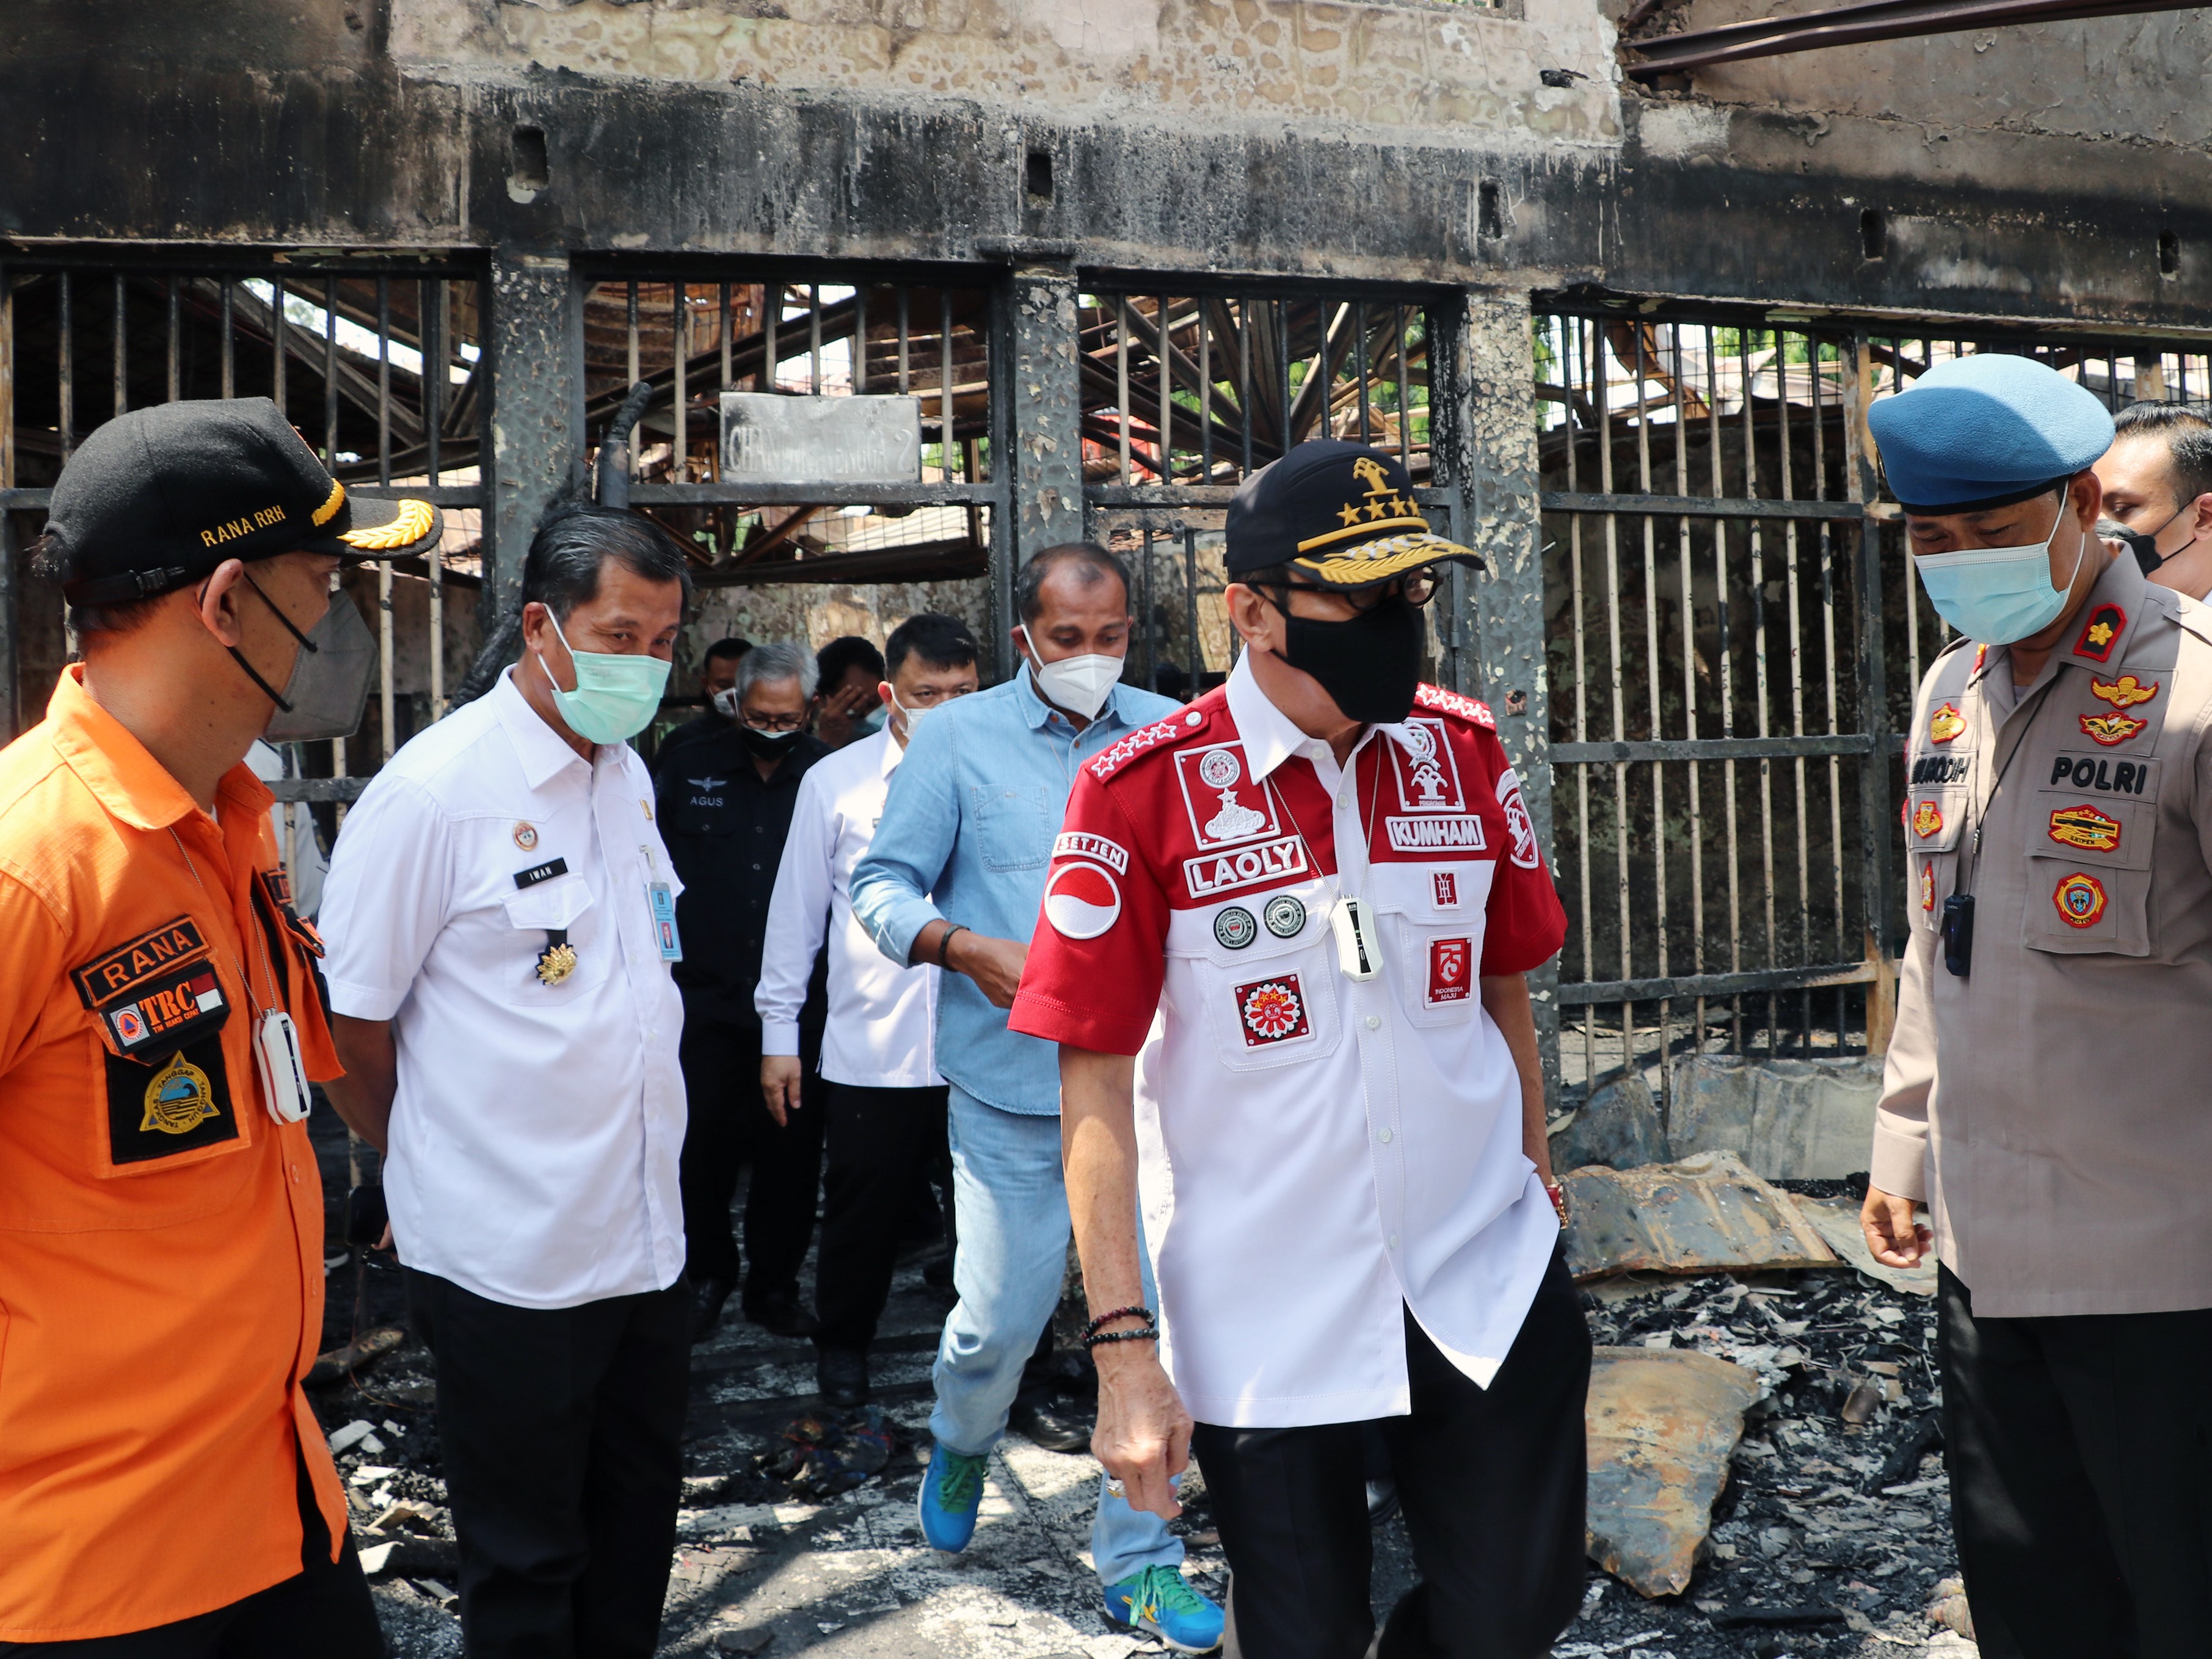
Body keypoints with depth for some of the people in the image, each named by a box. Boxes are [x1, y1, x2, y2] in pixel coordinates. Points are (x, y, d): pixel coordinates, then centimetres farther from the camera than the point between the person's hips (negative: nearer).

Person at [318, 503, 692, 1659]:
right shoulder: (433, 791, -16)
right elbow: (348, 1021, -11)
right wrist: (425, 1166, 2)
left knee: (640, 1520, 20)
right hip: (508, 1256, -7)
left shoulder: (627, 774, 8)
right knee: (524, 1565, 10)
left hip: (647, 1239, 7)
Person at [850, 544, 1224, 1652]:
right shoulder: (958, 739, 1)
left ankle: (1138, 1562, 21)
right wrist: (964, 946, -16)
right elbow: (879, 886, 1)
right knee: (1000, 1321, 7)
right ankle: (961, 1444, 43)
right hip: (1013, 1089, -1)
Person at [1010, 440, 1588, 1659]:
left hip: (1486, 1286, 4)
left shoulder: (1464, 752, 1)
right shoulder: (1143, 794, -12)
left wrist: (1535, 1180, 16)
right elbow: (1095, 1087, -12)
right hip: (1264, 1327, -3)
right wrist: (1125, 1348, -13)